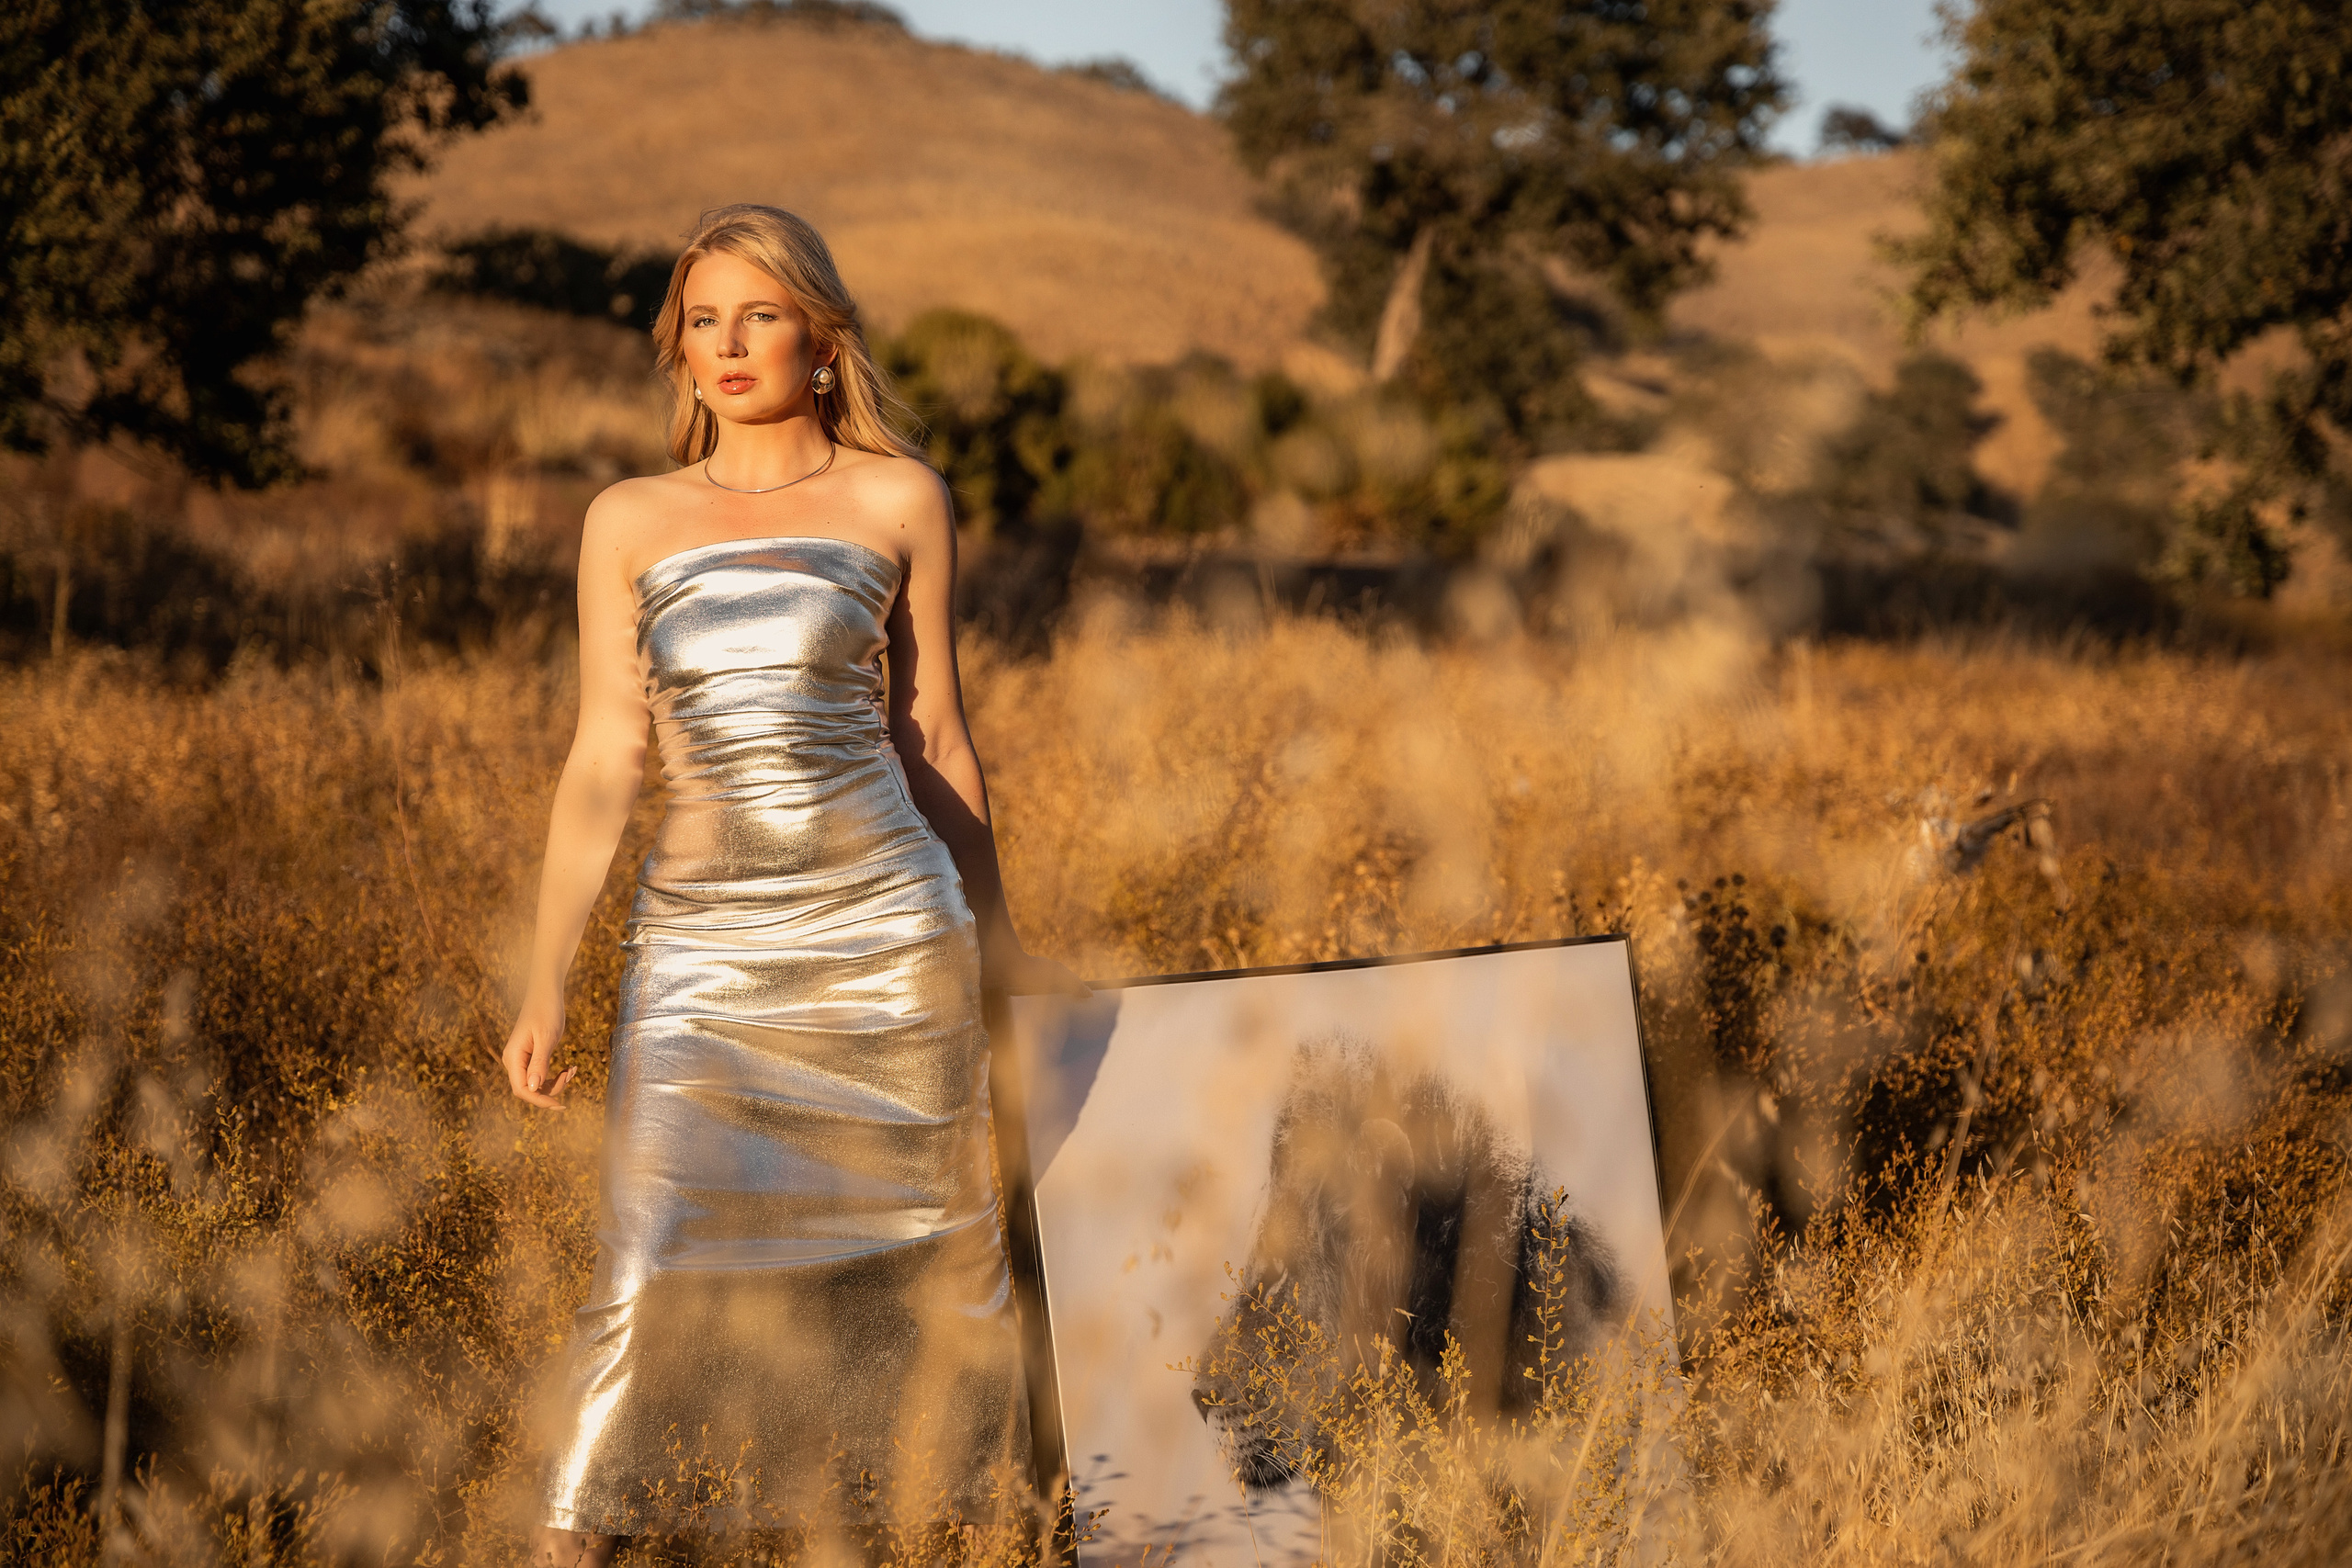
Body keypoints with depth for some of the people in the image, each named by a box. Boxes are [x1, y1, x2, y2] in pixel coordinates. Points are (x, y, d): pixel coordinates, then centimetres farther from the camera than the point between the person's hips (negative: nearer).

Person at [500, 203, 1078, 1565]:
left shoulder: (897, 501, 4)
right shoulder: (631, 522, 6)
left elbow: (933, 734, 9)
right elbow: (605, 762, 6)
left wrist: (997, 942, 13)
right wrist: (545, 986, 2)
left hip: (885, 926, 0)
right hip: (701, 941, 0)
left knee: (929, 1241, 7)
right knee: (658, 1262, -7)